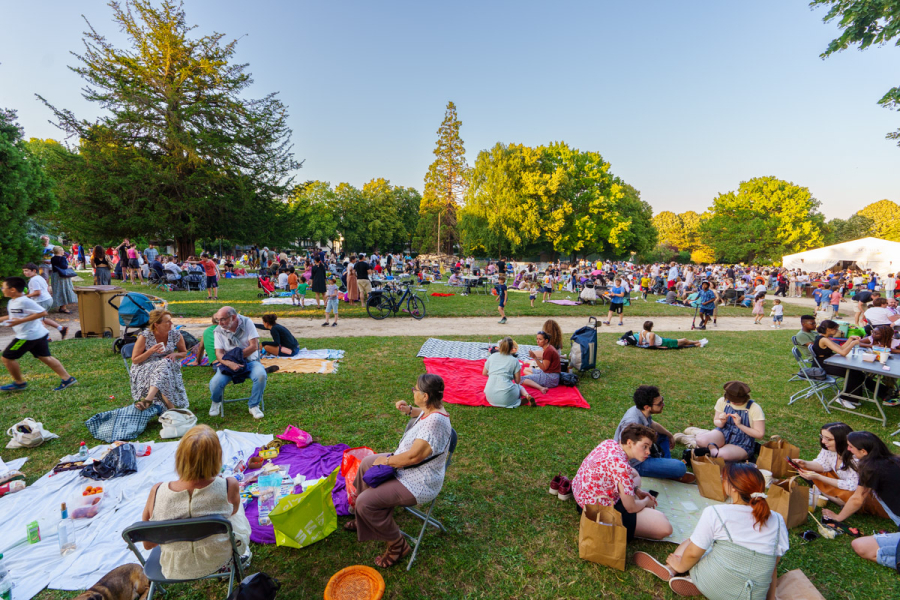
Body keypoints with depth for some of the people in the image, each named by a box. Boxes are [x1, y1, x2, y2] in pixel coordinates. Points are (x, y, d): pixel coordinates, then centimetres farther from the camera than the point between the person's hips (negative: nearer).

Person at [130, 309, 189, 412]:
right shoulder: (145, 336, -11)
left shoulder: (175, 334, -2)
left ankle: (148, 399, -40)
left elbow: (184, 352, 12)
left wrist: (175, 354, -12)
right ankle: (170, 407, -33)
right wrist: (151, 351, -21)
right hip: (145, 368, -2)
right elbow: (134, 360, -5)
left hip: (168, 365, 2)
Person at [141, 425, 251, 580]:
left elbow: (147, 544, -10)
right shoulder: (229, 487, -30)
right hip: (217, 562, -1)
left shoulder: (157, 493, -27)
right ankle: (242, 553, 46)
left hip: (174, 571, 1)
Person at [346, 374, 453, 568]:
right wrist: (409, 410, 1)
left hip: (418, 484, -10)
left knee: (365, 502, -16)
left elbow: (413, 457, -33)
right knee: (366, 463, 19)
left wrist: (386, 461, -17)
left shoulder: (434, 422, -36)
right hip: (407, 467, 10)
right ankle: (363, 518, 39)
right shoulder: (431, 408, -7)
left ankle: (397, 545, 6)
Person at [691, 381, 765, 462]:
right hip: (723, 435, 3)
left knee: (723, 454, -37)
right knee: (701, 439, -33)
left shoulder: (755, 408, -12)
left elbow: (760, 435, -11)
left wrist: (740, 425, -21)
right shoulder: (722, 401, -2)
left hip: (742, 445, -3)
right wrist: (721, 422, -13)